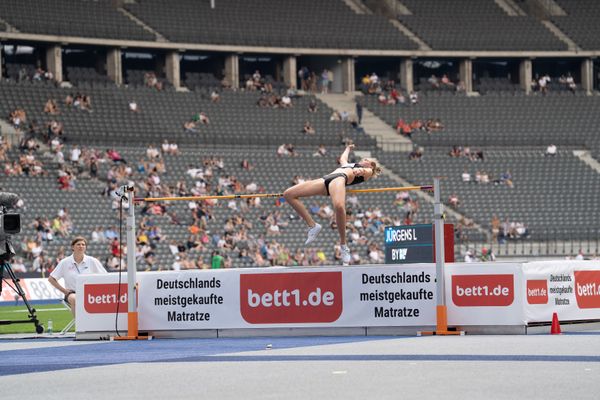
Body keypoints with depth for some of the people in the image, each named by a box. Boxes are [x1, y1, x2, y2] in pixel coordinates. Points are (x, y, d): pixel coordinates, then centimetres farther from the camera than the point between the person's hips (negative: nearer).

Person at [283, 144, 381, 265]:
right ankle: (312, 225, -5)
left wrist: (360, 171, -24)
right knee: (288, 194, -6)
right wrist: (348, 148, 80)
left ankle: (343, 246, -26)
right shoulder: (349, 165, 43)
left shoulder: (368, 171, 21)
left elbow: (366, 172, -2)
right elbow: (342, 158, 63)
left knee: (339, 206, -43)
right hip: (326, 179, 8)